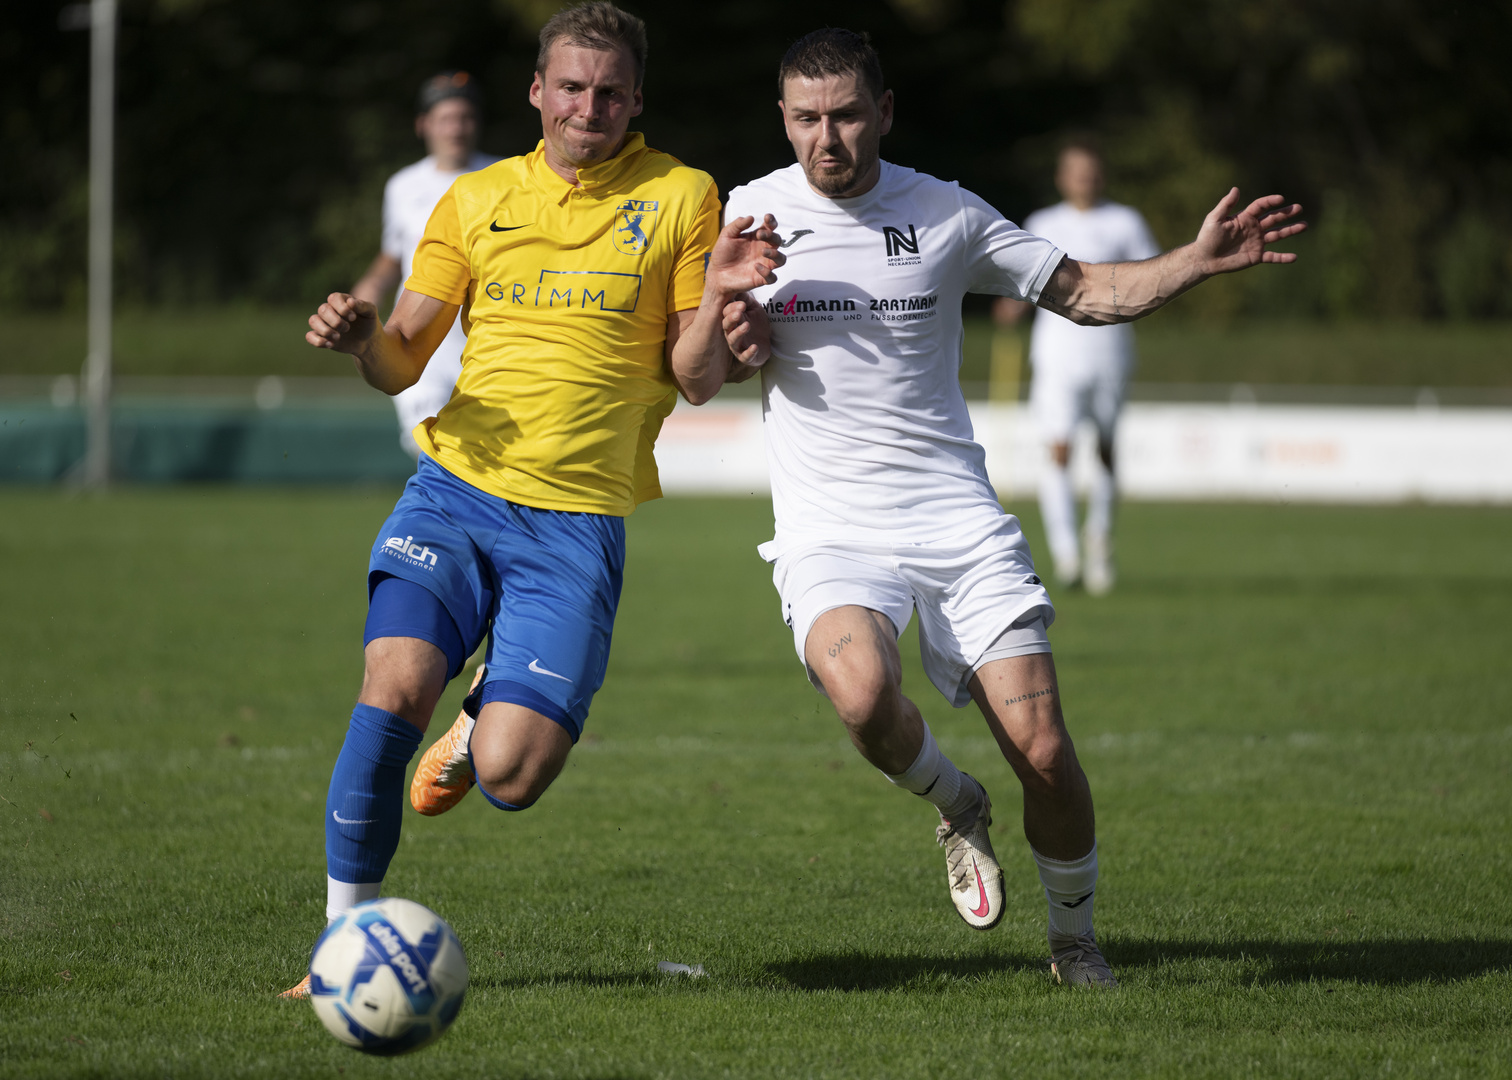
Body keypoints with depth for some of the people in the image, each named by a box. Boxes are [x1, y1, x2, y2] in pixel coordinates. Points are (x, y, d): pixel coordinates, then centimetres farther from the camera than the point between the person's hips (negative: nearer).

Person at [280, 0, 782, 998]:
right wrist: (364, 339, -11)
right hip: (456, 489, 1)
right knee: (395, 686, -23)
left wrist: (716, 297, -14)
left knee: (509, 778, -14)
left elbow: (696, 381, 6)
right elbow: (403, 363, 12)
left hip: (577, 520, -1)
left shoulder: (682, 199, 5)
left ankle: (481, 732, 25)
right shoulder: (477, 201, 11)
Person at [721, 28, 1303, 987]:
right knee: (862, 692, -32)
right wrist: (738, 337, -7)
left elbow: (1085, 292, 13)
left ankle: (1074, 938, 16)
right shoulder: (750, 214, 3)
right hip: (830, 531, -1)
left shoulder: (947, 215, 4)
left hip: (958, 517, 1)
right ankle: (955, 806, 1)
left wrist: (1198, 262, -2)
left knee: (1043, 749, -10)